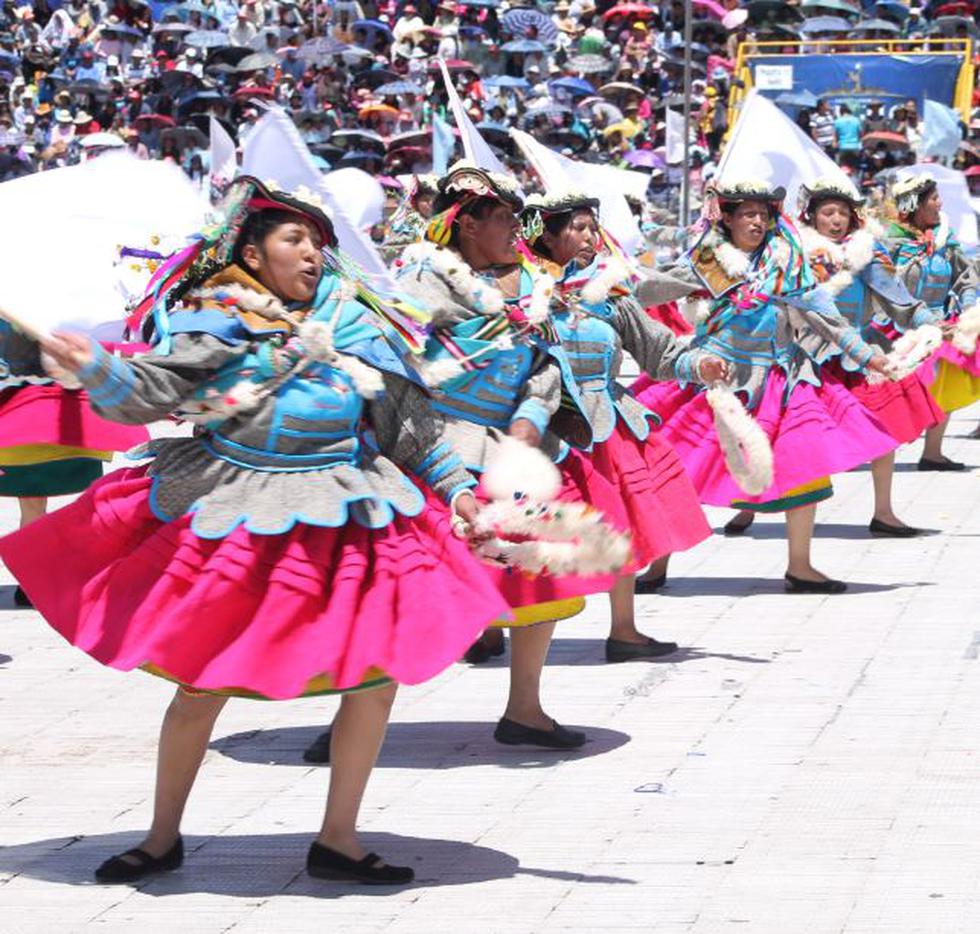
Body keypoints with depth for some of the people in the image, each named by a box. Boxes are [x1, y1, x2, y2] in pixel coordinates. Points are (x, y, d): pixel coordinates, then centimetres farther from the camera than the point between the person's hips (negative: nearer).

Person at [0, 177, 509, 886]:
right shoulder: (218, 324, -5)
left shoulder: (350, 322, 6)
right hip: (237, 521, -3)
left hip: (344, 513, 3)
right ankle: (163, 837, 21)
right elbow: (146, 396, -15)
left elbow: (410, 417, 13)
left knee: (376, 676, -3)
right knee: (204, 685, 2)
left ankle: (337, 838, 11)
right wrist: (94, 367, -33)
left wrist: (457, 487, 13)